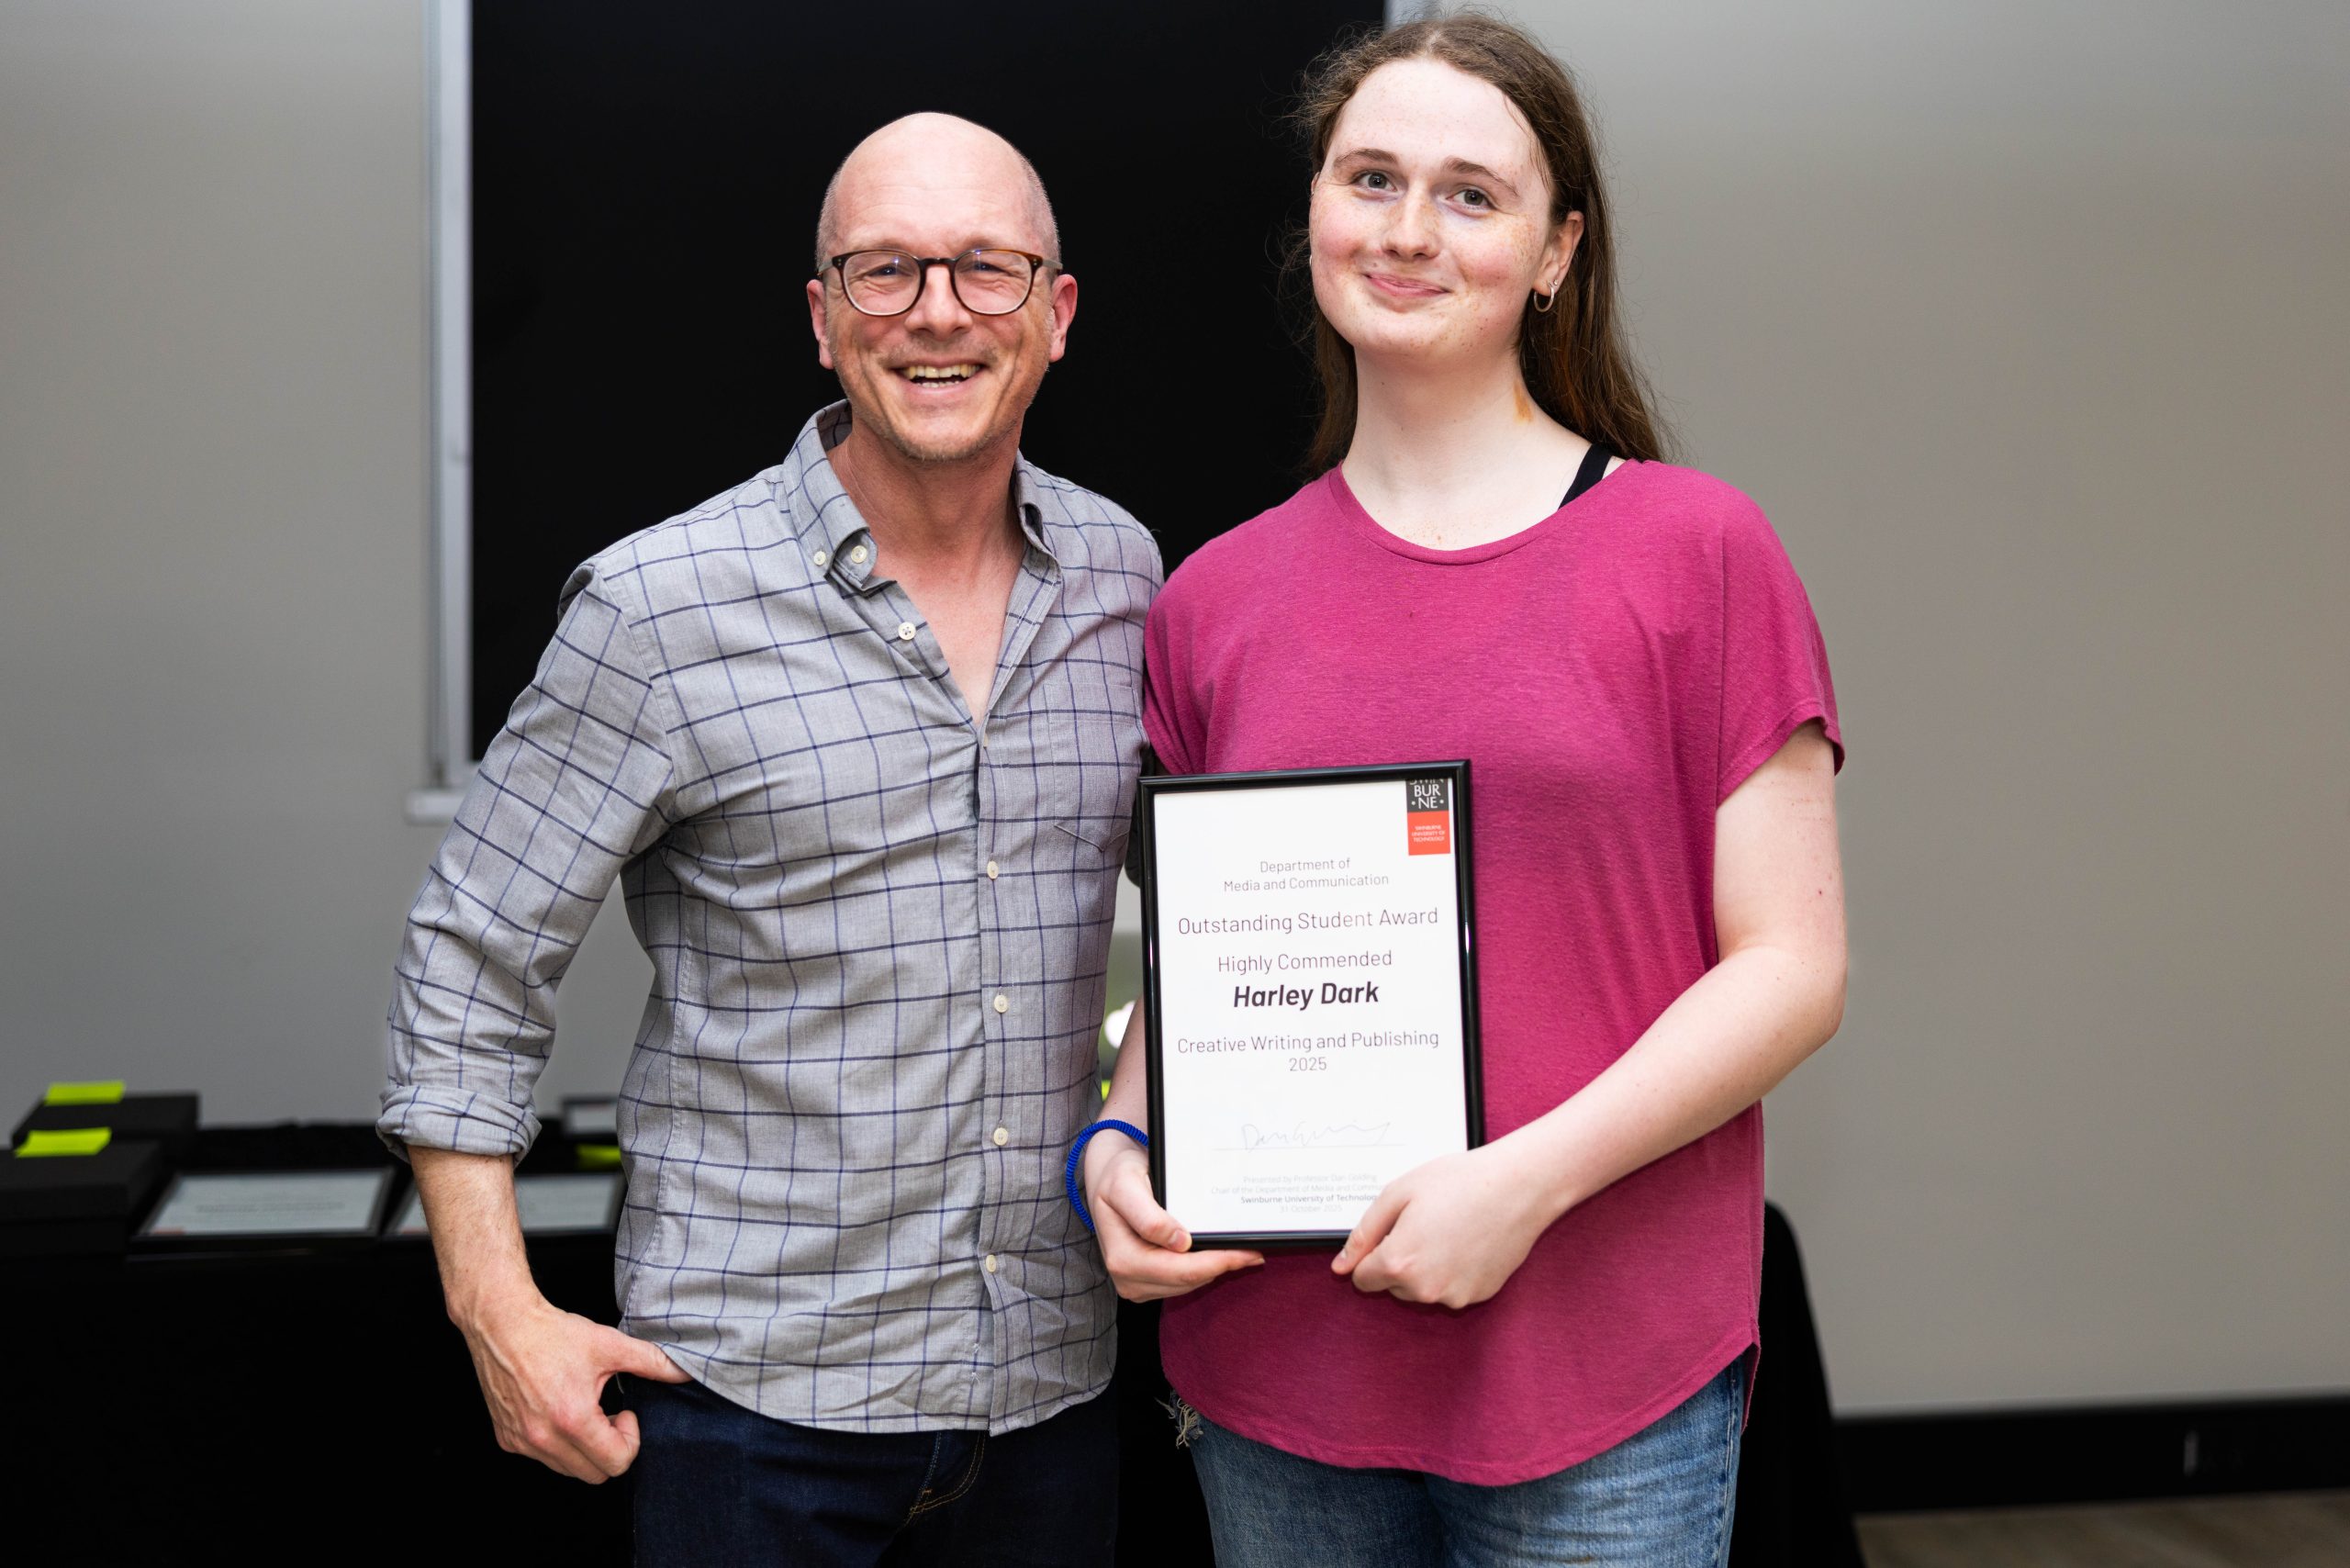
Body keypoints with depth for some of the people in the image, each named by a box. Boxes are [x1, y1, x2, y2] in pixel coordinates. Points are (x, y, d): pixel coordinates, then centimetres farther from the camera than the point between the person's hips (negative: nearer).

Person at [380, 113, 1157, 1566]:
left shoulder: (1119, 574, 3)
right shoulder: (664, 608, -10)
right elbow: (471, 964, -6)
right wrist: (499, 1310, -11)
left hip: (1053, 1378, 4)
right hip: (759, 1387, -4)